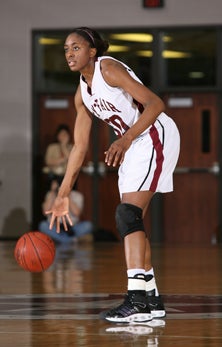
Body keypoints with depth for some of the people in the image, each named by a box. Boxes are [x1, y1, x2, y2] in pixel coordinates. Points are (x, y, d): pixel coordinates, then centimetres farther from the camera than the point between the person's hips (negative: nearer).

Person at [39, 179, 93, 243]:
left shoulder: (77, 196, 0)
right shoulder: (50, 195, 1)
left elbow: (76, 213, -19)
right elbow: (46, 212, -17)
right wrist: (52, 193, -17)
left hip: (72, 227, -1)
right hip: (55, 228, 1)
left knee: (88, 225, -28)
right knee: (43, 225, -32)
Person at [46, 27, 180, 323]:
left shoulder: (108, 69, -14)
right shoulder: (82, 94, 12)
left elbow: (155, 103, -22)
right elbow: (79, 147, 14)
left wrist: (126, 139, -34)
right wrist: (63, 195, 11)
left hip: (156, 135, -10)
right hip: (133, 146, 10)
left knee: (128, 213, -20)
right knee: (132, 221, 10)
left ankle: (137, 299, -26)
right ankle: (151, 299, 19)